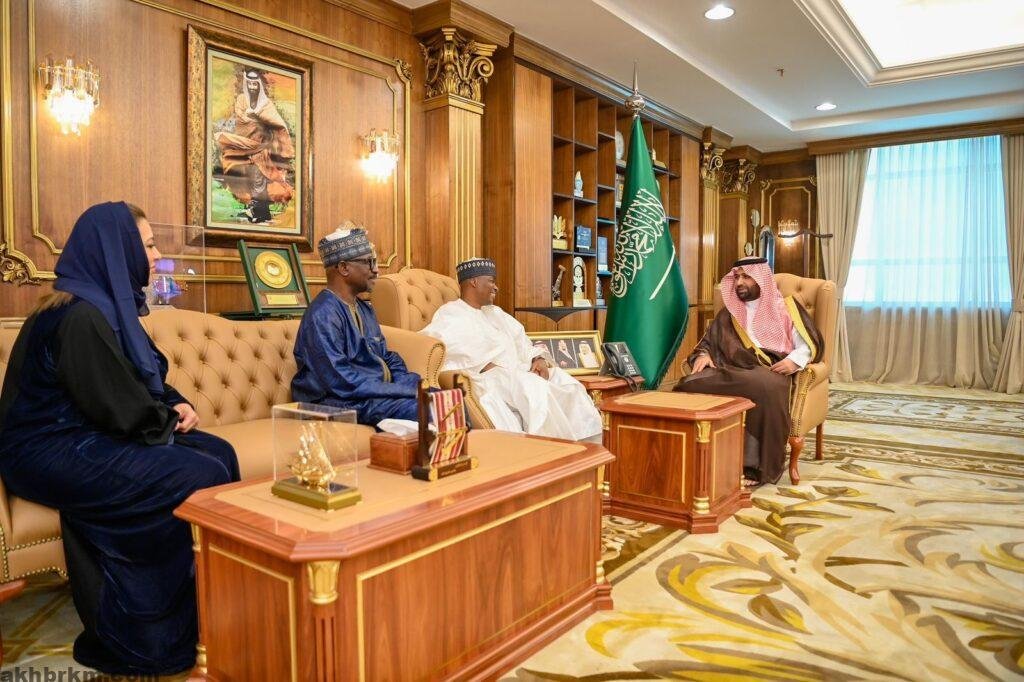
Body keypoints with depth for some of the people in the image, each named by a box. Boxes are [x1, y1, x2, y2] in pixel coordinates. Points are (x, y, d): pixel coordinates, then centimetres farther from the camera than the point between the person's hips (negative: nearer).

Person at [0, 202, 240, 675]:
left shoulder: (109, 304, 10)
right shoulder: (81, 316, -21)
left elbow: (143, 378, 20)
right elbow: (122, 410, -22)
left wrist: (175, 405, 2)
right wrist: (171, 419, -4)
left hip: (86, 437, 10)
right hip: (54, 453, -9)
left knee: (219, 453, -4)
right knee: (201, 477, -20)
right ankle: (151, 635, -3)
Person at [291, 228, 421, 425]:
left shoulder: (365, 309, 17)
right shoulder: (323, 314, -14)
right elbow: (341, 381, -21)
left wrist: (410, 383, -1)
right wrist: (406, 392, -19)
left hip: (383, 389, 9)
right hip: (348, 402, -9)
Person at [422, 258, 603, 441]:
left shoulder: (495, 312, 29)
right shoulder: (451, 314, 4)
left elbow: (520, 342, 24)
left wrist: (539, 358, 0)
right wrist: (485, 366, -22)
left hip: (518, 371, 8)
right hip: (486, 378, -7)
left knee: (567, 383, -13)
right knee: (535, 387, -32)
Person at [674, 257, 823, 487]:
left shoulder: (785, 307, 15)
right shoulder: (728, 313, 25)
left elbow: (811, 344, 9)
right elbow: (707, 343, 28)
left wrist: (794, 360, -12)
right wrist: (703, 355, 4)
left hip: (769, 370, -3)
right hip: (731, 371, 3)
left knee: (763, 388, -41)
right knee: (692, 384, -30)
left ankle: (754, 465, -29)